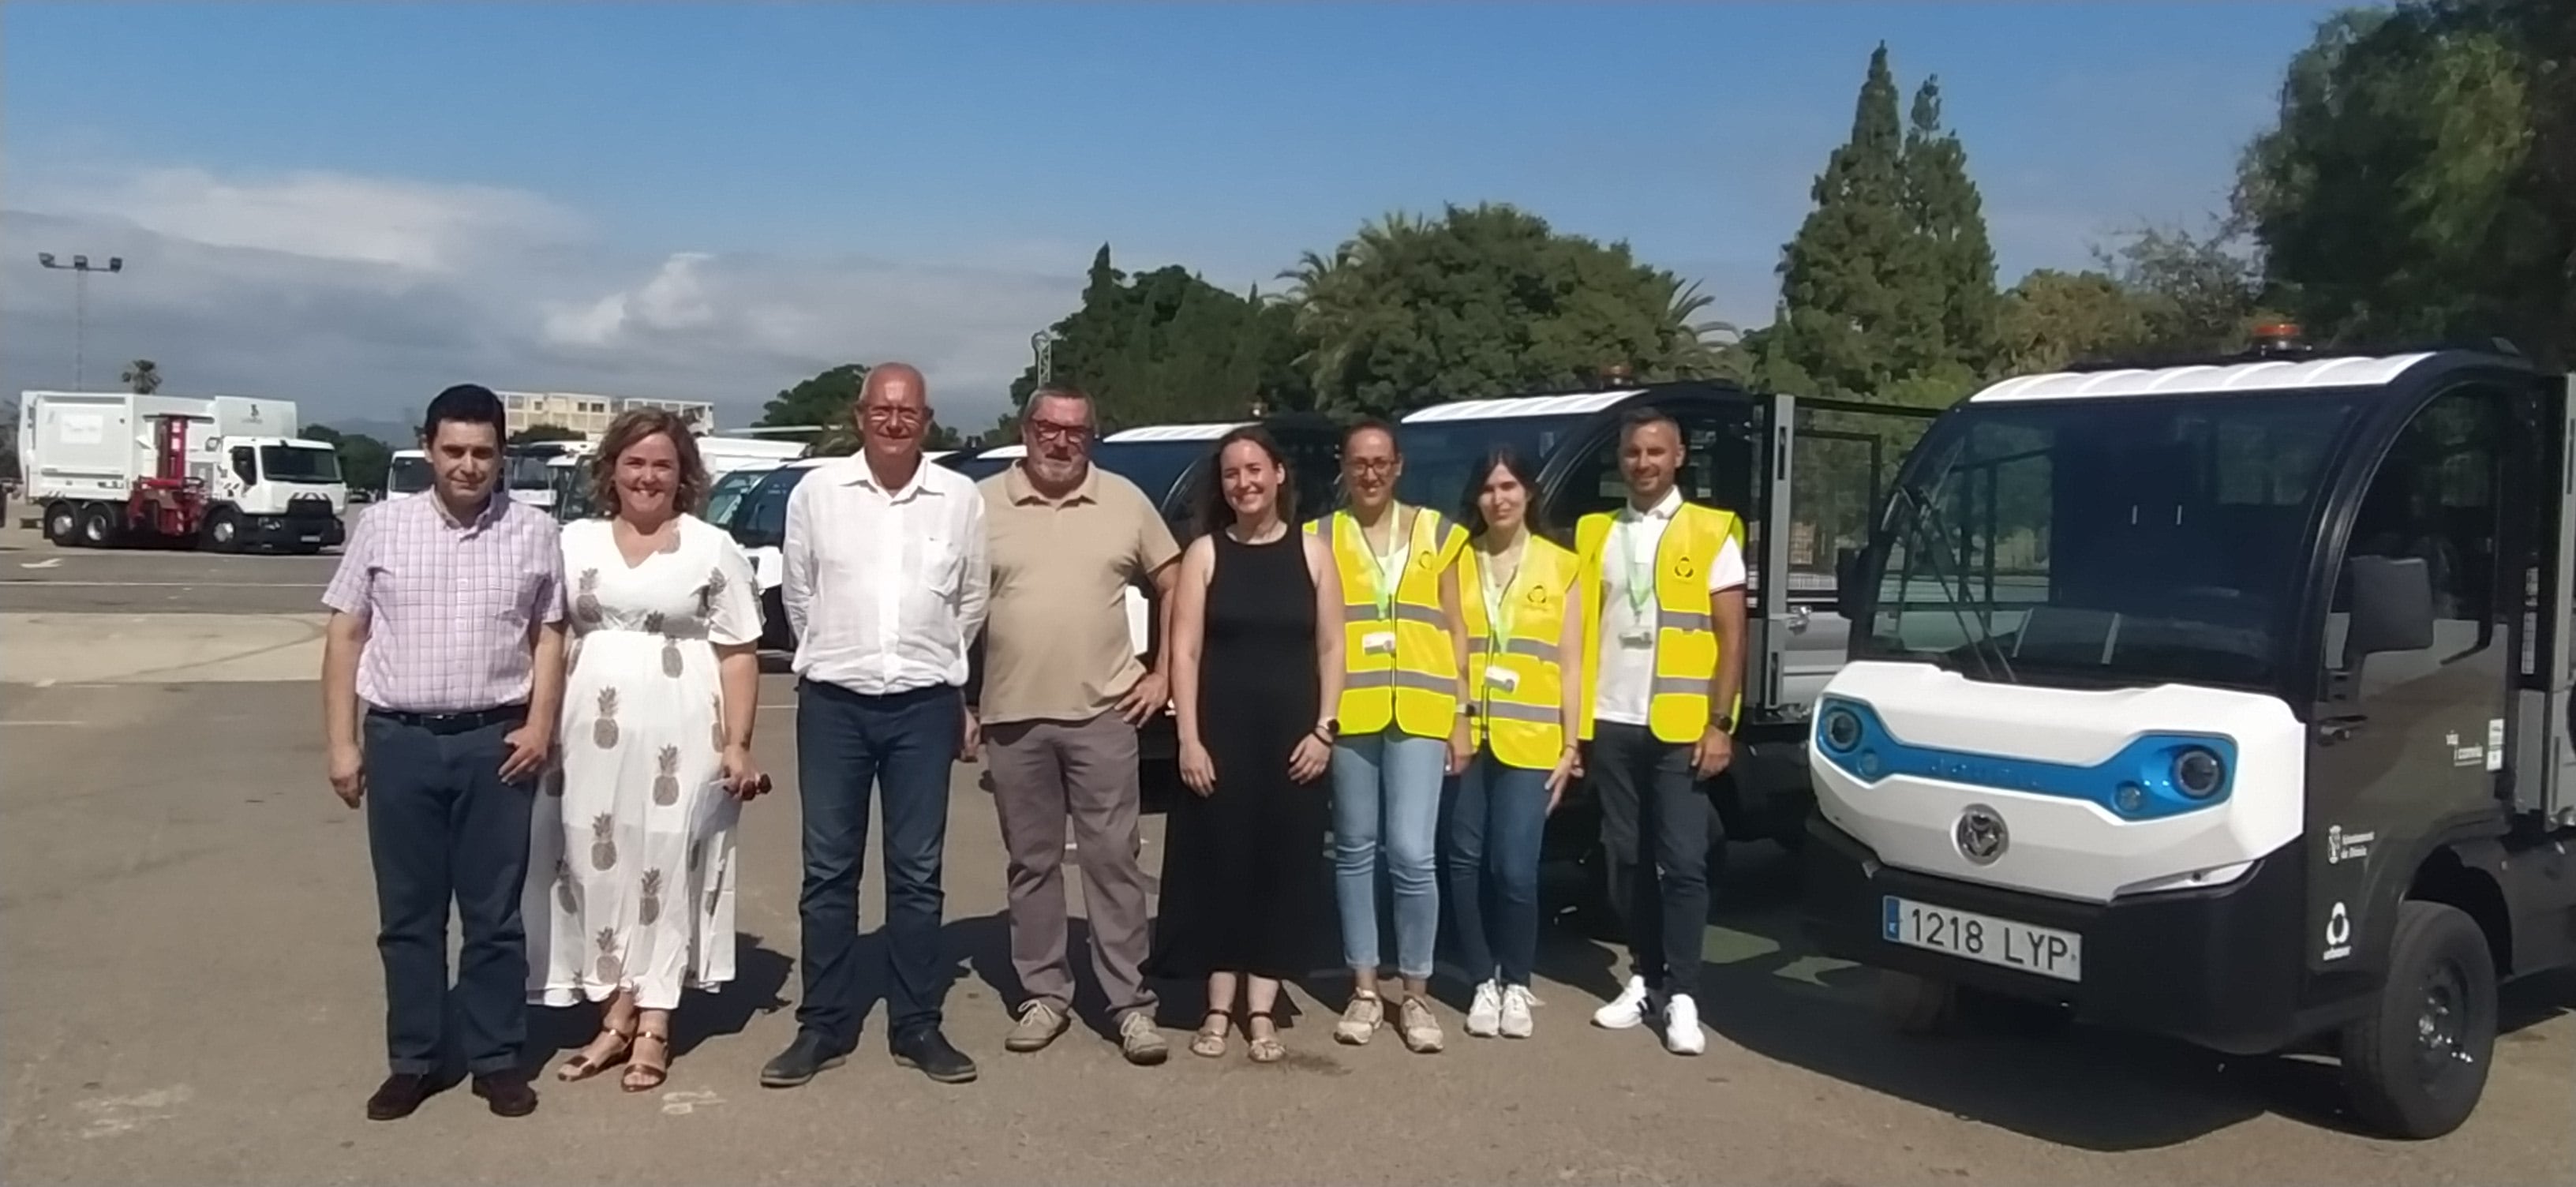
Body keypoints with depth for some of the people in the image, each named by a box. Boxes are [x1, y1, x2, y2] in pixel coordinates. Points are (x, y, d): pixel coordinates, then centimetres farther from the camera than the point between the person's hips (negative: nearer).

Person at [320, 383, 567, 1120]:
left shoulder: (534, 532, 3)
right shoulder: (382, 526, 3)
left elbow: (550, 637, 6)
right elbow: (345, 636, 5)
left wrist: (540, 724, -6)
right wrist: (342, 743, 1)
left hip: (496, 741, -1)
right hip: (399, 739, 1)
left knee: (494, 914, 6)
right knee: (407, 915, 9)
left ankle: (497, 1059, 17)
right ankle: (412, 1062, 21)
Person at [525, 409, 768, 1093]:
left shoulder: (712, 549, 2)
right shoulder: (574, 543, 10)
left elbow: (739, 654, 0)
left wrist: (738, 743, -7)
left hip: (679, 733, -3)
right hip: (590, 732, 3)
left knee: (666, 868, 2)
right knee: (596, 865, 5)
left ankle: (653, 1025, 10)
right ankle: (616, 1016, 17)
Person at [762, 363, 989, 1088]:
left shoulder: (961, 499, 1)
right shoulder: (816, 493, 0)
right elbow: (797, 595, 10)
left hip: (925, 705, 0)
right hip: (833, 704, 0)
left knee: (917, 873, 6)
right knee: (828, 870, 6)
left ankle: (916, 1027, 16)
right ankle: (824, 1026, 17)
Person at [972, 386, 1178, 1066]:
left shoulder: (1126, 502, 4)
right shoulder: (982, 504, 2)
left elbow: (1174, 588, 10)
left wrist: (1163, 673, 3)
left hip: (1103, 714, -1)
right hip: (1013, 717, 1)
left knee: (1113, 860, 2)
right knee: (1032, 863, 10)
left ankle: (1131, 1003, 8)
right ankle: (1044, 995, 21)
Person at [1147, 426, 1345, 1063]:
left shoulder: (1312, 551, 5)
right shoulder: (1204, 553, 2)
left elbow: (1330, 648, 4)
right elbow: (1185, 652, -2)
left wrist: (1323, 729, -4)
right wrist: (1189, 738, -9)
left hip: (1292, 737, 1)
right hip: (1221, 736, -1)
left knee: (1284, 866, 4)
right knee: (1219, 862, 2)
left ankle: (1261, 1011, 14)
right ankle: (1218, 1008, 14)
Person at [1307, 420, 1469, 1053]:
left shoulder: (1436, 533, 10)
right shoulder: (1319, 537, 7)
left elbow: (1455, 630, 11)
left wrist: (1461, 715, 6)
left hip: (1420, 714, 0)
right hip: (1349, 714, 1)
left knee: (1412, 854, -6)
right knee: (1355, 851, 8)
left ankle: (1416, 994, 9)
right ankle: (1364, 990, 19)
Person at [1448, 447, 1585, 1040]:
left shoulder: (1561, 566, 5)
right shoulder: (1458, 561, 7)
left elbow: (1570, 666, 5)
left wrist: (1571, 746, 1)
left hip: (1530, 741, -1)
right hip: (1465, 737, 2)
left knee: (1515, 868, -7)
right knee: (1466, 863, 3)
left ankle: (1517, 984, 13)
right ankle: (1484, 982, 19)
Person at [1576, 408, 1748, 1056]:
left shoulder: (1711, 533, 0)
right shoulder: (1595, 533, 10)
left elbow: (1731, 636, -2)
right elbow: (1582, 630, 11)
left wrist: (1719, 723, -9)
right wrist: (1574, 721, 6)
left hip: (1680, 727, -4)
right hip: (1611, 724, 4)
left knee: (1682, 862, -2)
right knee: (1628, 859, 10)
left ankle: (1682, 996, 4)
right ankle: (1645, 980, 21)